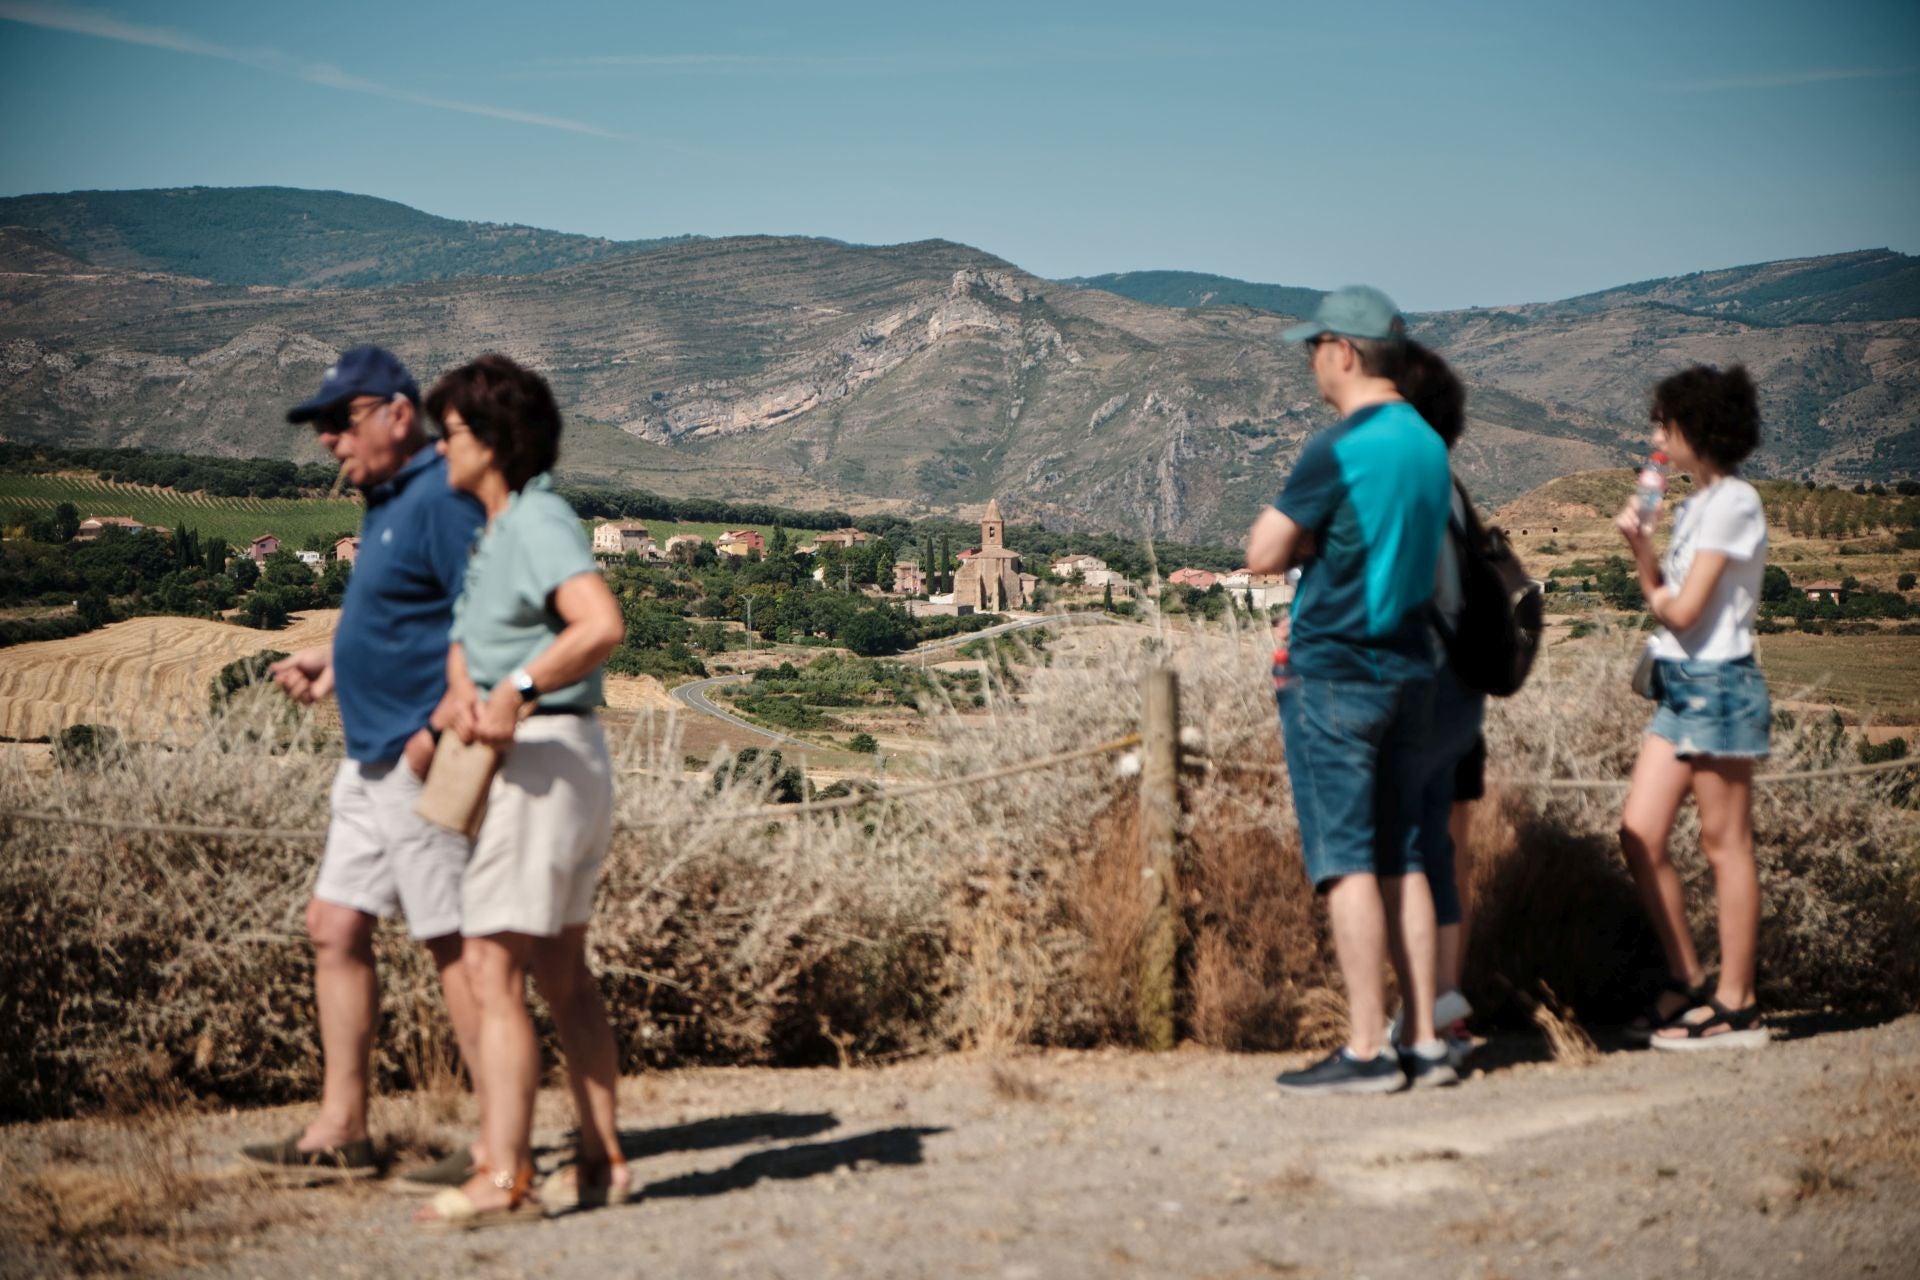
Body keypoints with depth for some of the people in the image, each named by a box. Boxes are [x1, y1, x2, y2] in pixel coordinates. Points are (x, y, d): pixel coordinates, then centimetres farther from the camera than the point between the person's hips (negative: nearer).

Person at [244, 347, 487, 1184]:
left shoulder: (444, 498, -15)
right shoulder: (387, 501, 17)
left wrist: (440, 726, -26)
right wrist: (336, 663, 17)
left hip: (426, 762, -11)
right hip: (374, 758, 11)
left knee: (456, 943, -5)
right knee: (335, 928, 11)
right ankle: (340, 1130, 18)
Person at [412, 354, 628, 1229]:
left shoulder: (540, 520, -14)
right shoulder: (499, 529, 16)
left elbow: (603, 624, -29)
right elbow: (466, 639, 14)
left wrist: (517, 691, -26)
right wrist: (459, 694, -7)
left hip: (541, 755, -11)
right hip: (543, 758, 11)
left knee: (492, 970, -10)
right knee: (561, 970, 14)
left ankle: (505, 1178, -9)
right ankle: (601, 1160, 20)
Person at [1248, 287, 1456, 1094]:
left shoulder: (1339, 451, -15)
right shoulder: (1427, 445, 11)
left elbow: (1263, 555, -13)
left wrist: (1296, 535, 5)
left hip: (1332, 673, -8)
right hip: (1409, 671, 8)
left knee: (1346, 861, -5)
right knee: (1401, 861, 9)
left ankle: (1367, 1050, -4)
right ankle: (1424, 1043, 10)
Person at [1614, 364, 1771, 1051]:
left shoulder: (1733, 503, -13)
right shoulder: (1696, 504, 16)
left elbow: (1683, 610, -17)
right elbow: (1663, 596, 11)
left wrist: (1657, 594, 4)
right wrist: (1642, 547, -3)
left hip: (1718, 684, -9)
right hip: (1681, 686, 9)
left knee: (1725, 844, -3)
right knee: (1638, 836, 6)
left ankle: (1736, 1006, 4)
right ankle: (1687, 981, 16)